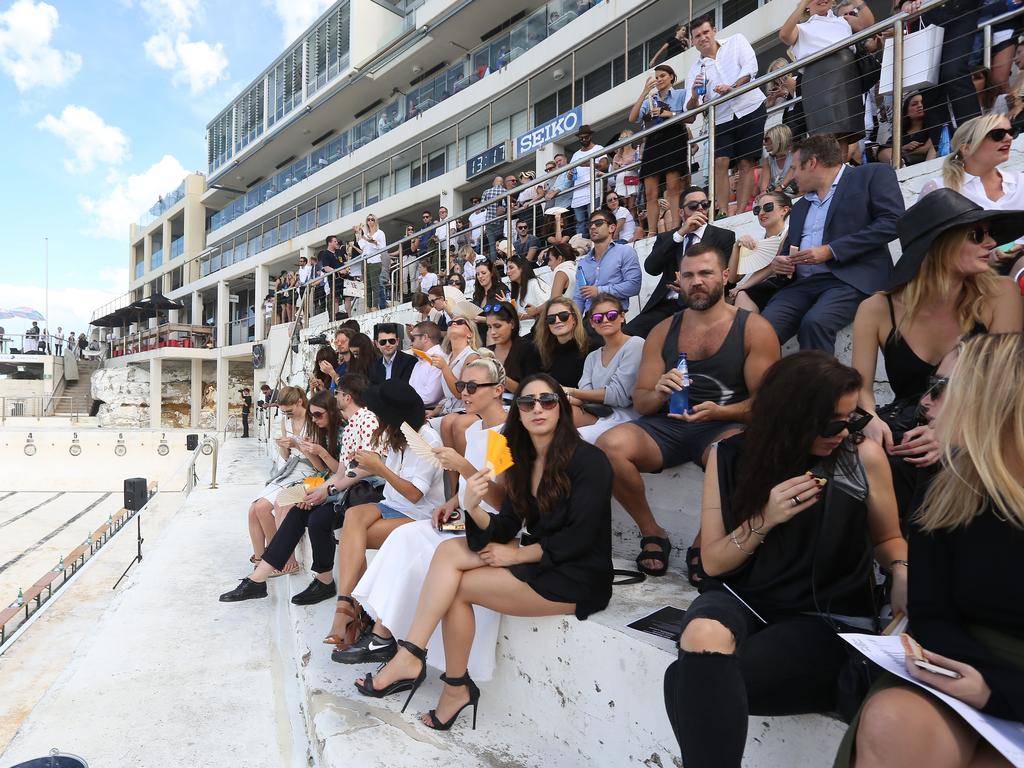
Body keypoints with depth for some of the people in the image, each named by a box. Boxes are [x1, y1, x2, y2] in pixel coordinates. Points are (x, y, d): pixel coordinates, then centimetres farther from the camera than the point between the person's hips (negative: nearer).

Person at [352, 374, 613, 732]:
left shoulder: (588, 460, -13)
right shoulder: (522, 462, 8)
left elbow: (579, 537, -19)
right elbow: (505, 529, 2)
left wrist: (516, 554, -13)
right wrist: (473, 509, -19)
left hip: (577, 577, -7)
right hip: (537, 558, 7)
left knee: (458, 587, -14)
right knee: (450, 551, -12)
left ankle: (456, 688, 3)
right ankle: (410, 656, -12)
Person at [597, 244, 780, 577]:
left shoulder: (754, 329, 3)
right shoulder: (662, 331, 12)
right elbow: (640, 400, 11)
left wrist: (719, 412, -21)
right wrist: (658, 394, -14)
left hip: (725, 426, -2)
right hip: (667, 425, 3)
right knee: (608, 444, -26)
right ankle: (652, 534, -4)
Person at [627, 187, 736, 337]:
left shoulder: (724, 236, 12)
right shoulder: (666, 238, 17)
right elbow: (651, 268, -1)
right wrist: (680, 233, -5)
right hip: (665, 305, 2)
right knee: (628, 334, -22)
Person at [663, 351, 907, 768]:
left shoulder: (865, 456, -4)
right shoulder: (731, 456, -3)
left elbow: (887, 539, 13)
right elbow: (713, 562, 1)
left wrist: (904, 574, -10)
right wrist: (764, 521, -16)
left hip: (828, 616, -2)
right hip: (741, 598, 2)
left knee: (693, 679, -29)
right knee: (704, 636, -36)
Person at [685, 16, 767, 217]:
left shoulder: (736, 41, 10)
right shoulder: (695, 70, 12)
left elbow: (750, 67, -6)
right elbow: (691, 109, 3)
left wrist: (732, 87, -23)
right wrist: (694, 96, -19)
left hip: (750, 108, -2)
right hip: (721, 119, 2)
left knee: (746, 163, -6)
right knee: (720, 162, -15)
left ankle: (740, 213, -8)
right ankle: (721, 212, -16)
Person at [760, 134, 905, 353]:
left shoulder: (872, 175, 11)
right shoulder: (800, 207, 29)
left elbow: (891, 222, -3)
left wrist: (830, 251, -10)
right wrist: (779, 262, 6)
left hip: (852, 278, -5)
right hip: (802, 284, 5)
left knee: (814, 322, -35)